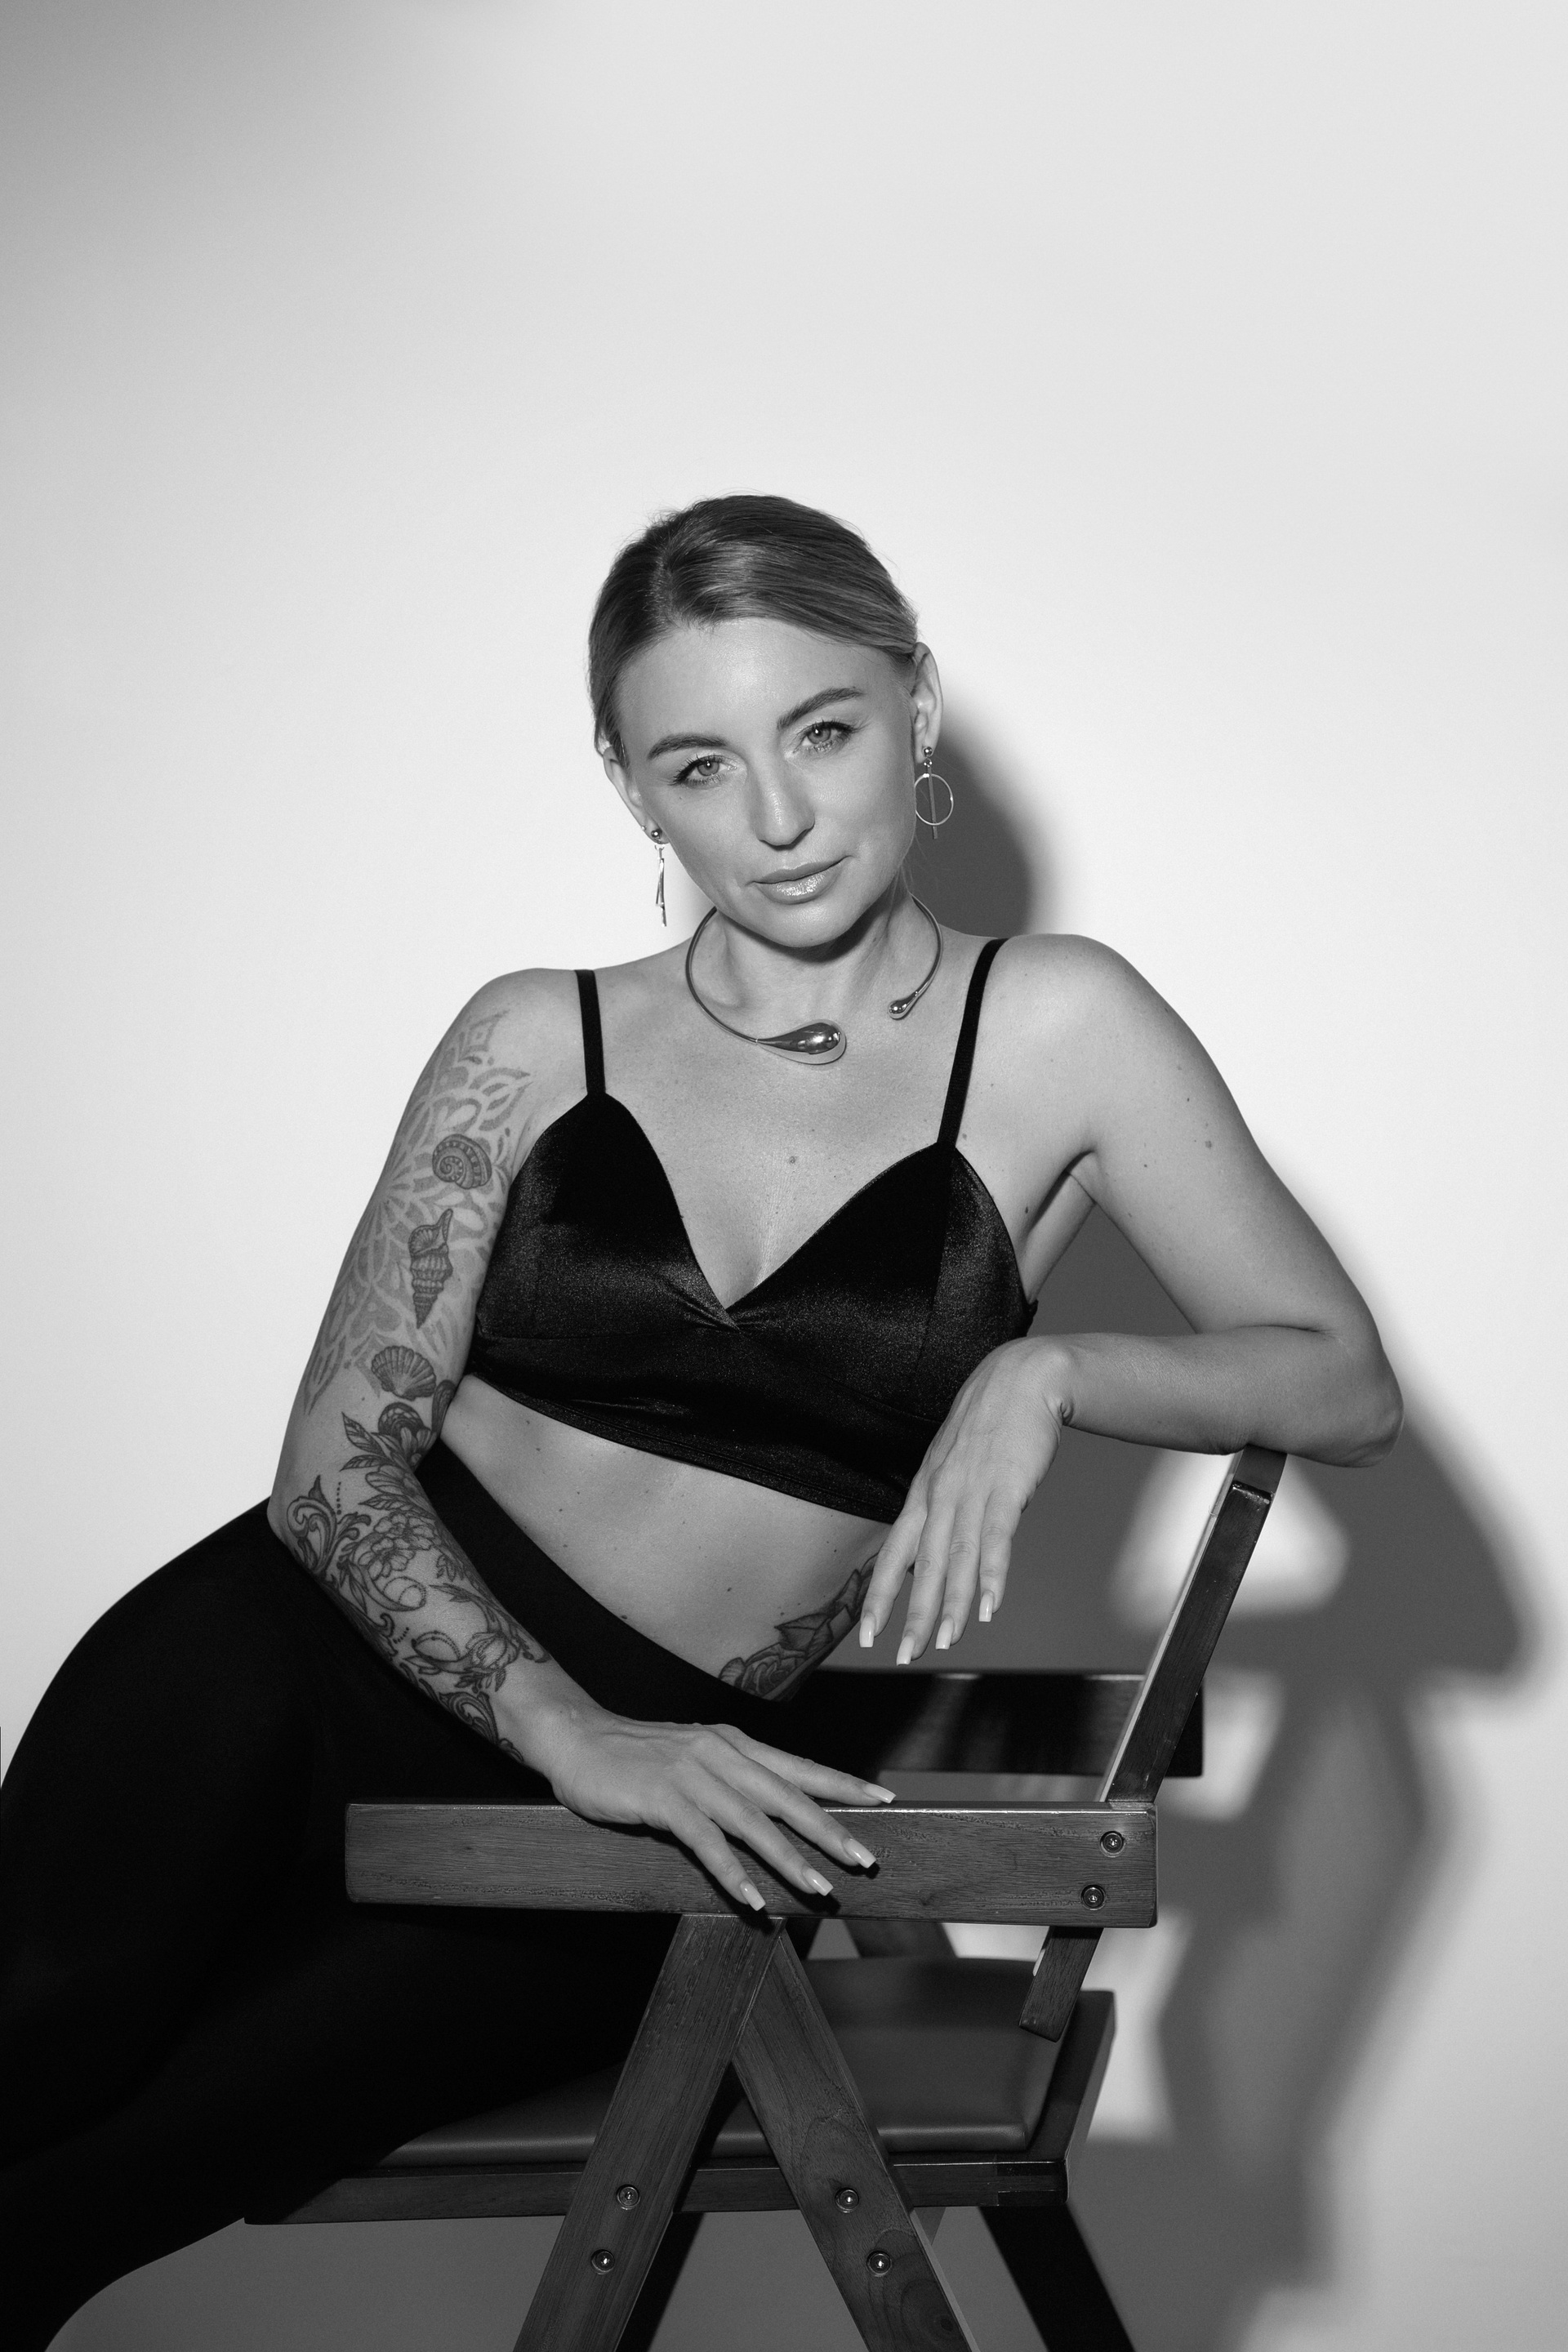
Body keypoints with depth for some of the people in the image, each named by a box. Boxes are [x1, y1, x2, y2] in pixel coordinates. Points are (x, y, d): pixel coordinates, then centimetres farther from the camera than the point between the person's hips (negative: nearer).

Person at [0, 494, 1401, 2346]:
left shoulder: (1058, 1035, 2)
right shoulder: (539, 1044, 6)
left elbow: (1341, 1384, 2)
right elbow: (340, 1460, 0)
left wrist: (1043, 1374, -18)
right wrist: (566, 1726, -18)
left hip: (653, 1768, -1)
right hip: (301, 1653, 1)